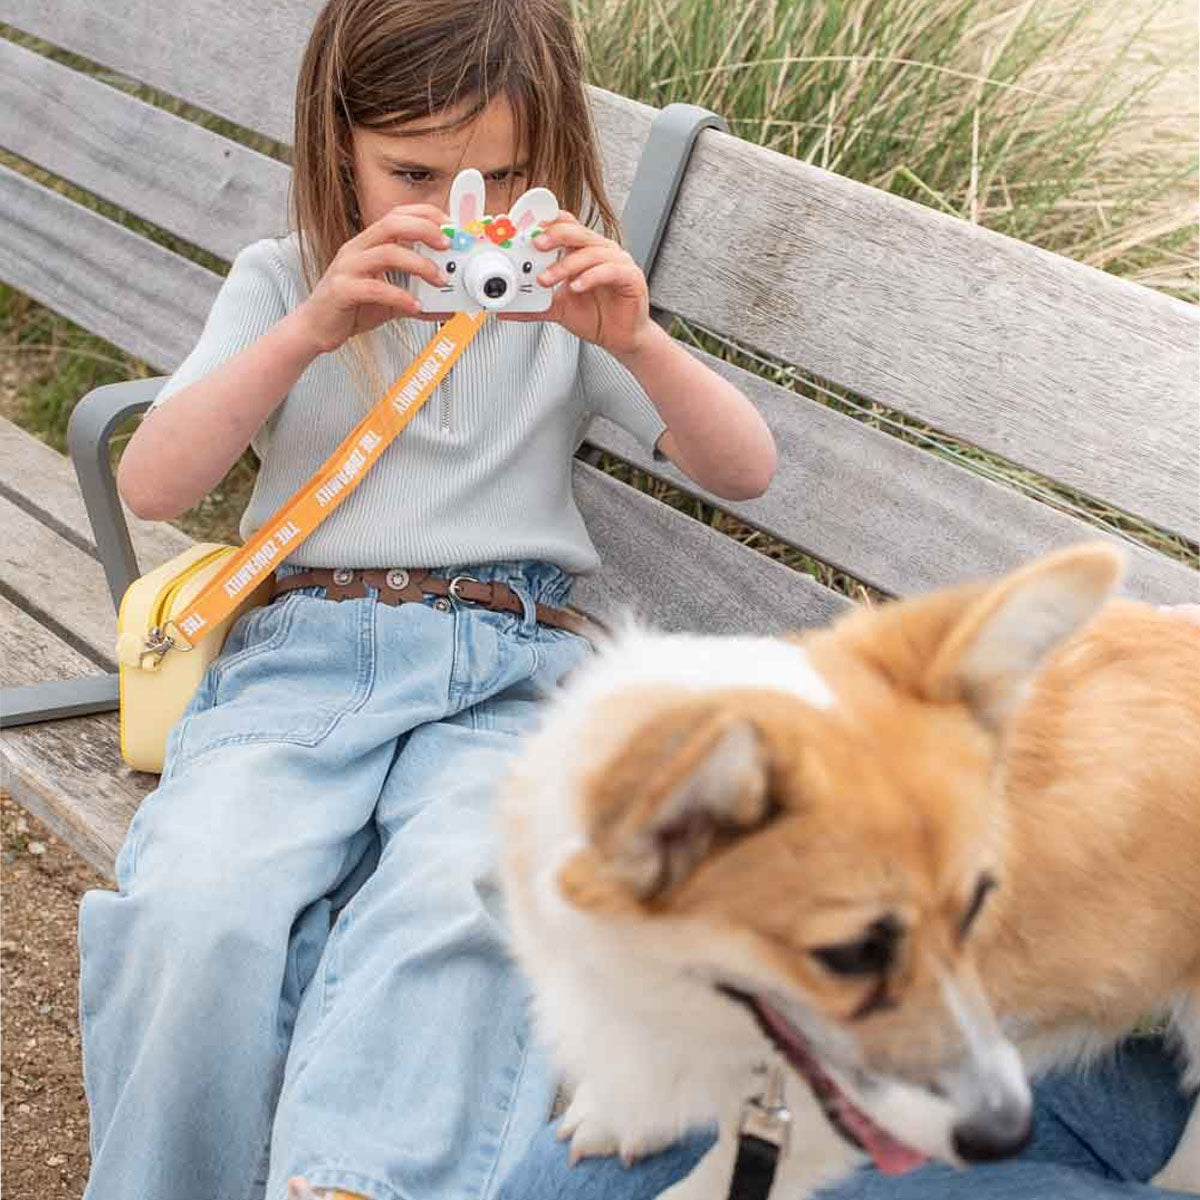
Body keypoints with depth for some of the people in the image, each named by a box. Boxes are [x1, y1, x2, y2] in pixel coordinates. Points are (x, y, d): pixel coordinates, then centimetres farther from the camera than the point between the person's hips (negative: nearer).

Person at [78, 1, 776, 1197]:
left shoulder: (564, 294, 14)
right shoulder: (282, 283, 13)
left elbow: (744, 468, 6)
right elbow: (150, 483, -1)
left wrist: (636, 342, -14)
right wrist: (311, 332, -15)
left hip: (502, 666, 0)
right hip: (301, 651, 1)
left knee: (456, 899, -35)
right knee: (190, 909, -30)